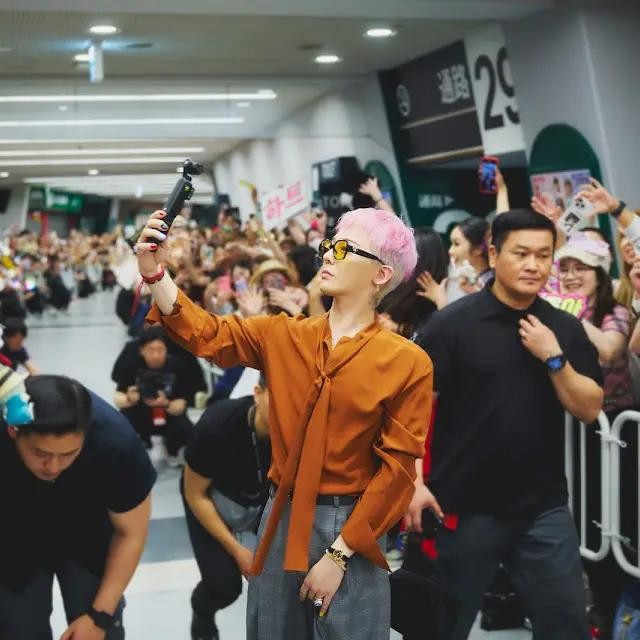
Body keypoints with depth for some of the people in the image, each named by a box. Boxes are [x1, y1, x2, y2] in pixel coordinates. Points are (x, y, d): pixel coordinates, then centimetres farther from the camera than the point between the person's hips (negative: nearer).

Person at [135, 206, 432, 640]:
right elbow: (205, 334, -2)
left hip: (349, 527, -4)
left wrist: (339, 554, -12)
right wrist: (155, 272, -18)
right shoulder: (284, 335, 5)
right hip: (281, 520, 4)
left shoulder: (407, 363, -8)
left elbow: (397, 468, -9)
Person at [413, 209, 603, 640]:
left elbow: (590, 409, 0)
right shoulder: (453, 323, -8)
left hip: (544, 507, 3)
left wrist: (554, 358, -13)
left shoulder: (565, 328, 4)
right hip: (464, 505, -3)